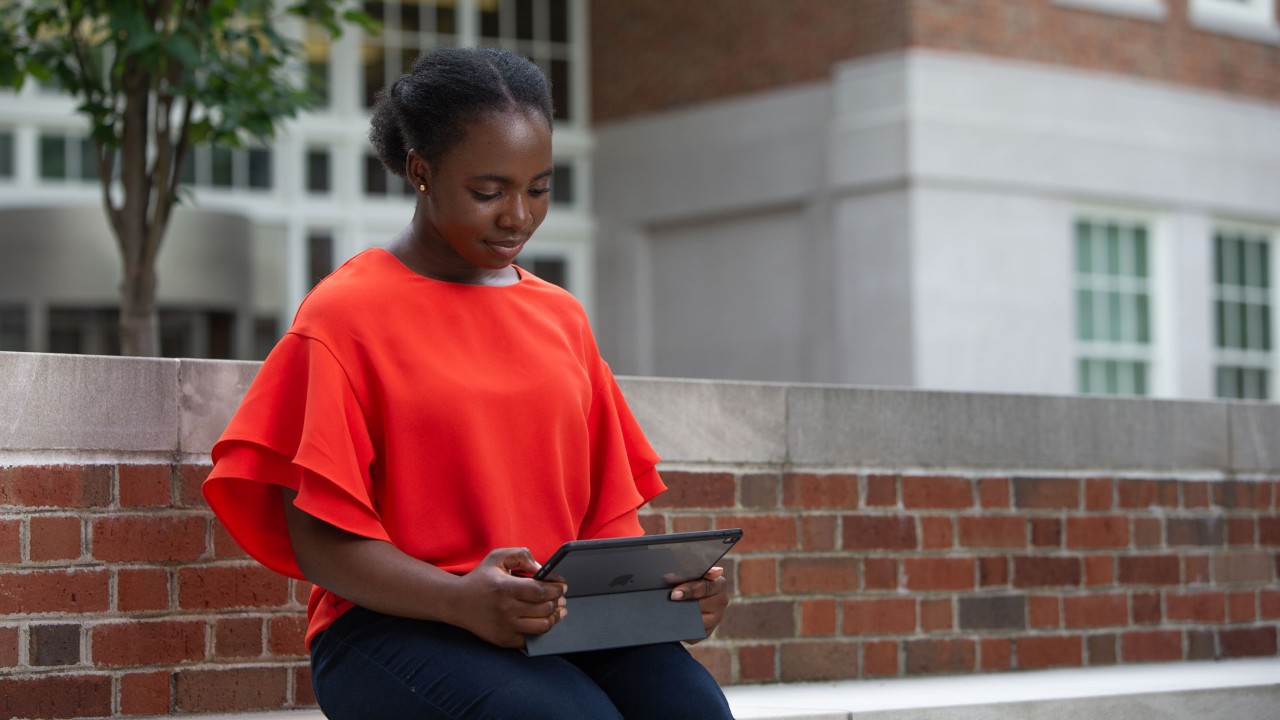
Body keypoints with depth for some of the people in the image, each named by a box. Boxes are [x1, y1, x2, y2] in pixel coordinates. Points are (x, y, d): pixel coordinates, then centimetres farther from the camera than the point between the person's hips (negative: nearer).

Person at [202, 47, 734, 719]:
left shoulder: (562, 317, 18)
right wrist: (463, 600, -23)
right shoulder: (342, 315, 1)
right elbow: (317, 541, -6)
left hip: (566, 615, 5)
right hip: (394, 624, -4)